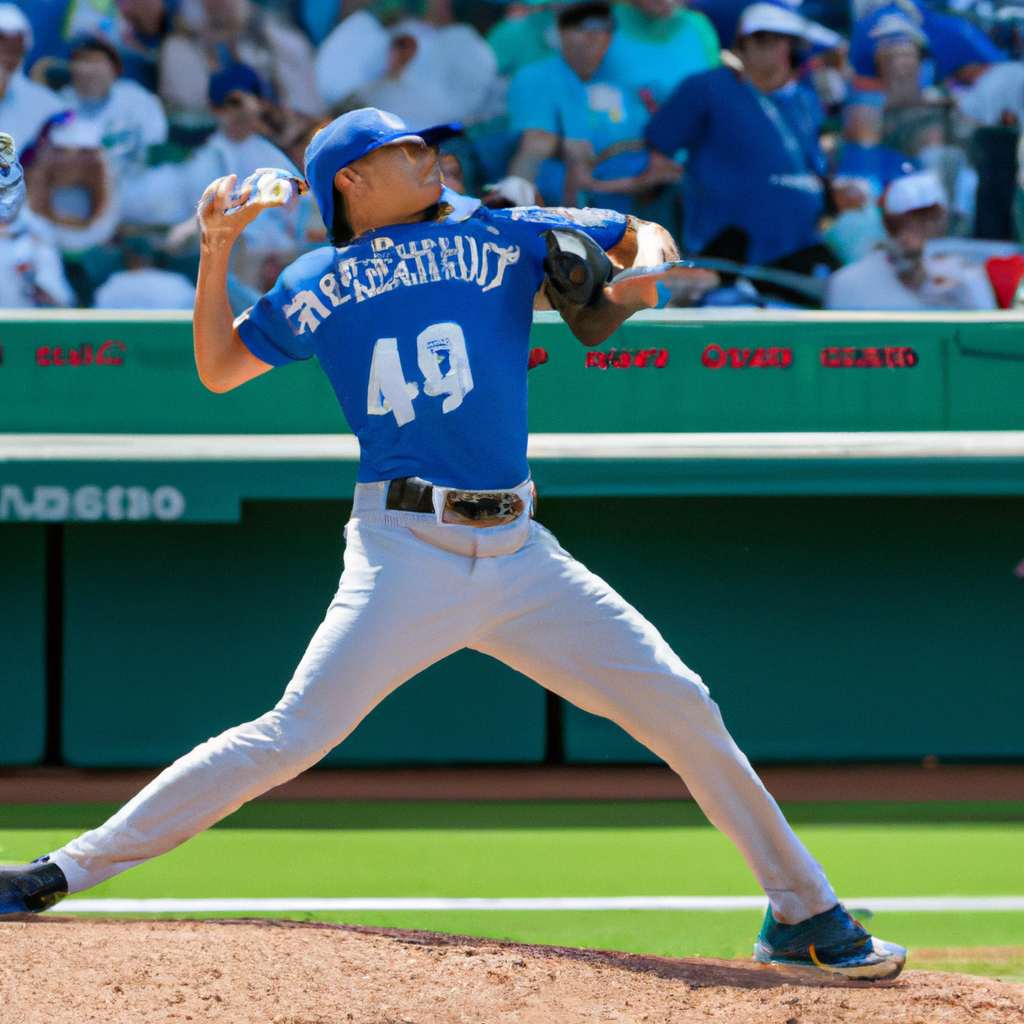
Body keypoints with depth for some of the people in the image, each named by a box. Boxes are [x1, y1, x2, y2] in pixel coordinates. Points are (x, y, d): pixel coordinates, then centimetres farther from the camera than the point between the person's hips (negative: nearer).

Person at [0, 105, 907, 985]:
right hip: (405, 550, -3)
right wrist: (216, 248, 7)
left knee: (680, 707, -2)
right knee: (292, 737, -15)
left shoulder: (501, 236, 11)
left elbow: (644, 237, 20)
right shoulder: (315, 287, 9)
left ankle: (804, 914, 10)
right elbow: (218, 369, 18)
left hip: (517, 551, 3)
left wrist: (639, 271, -3)